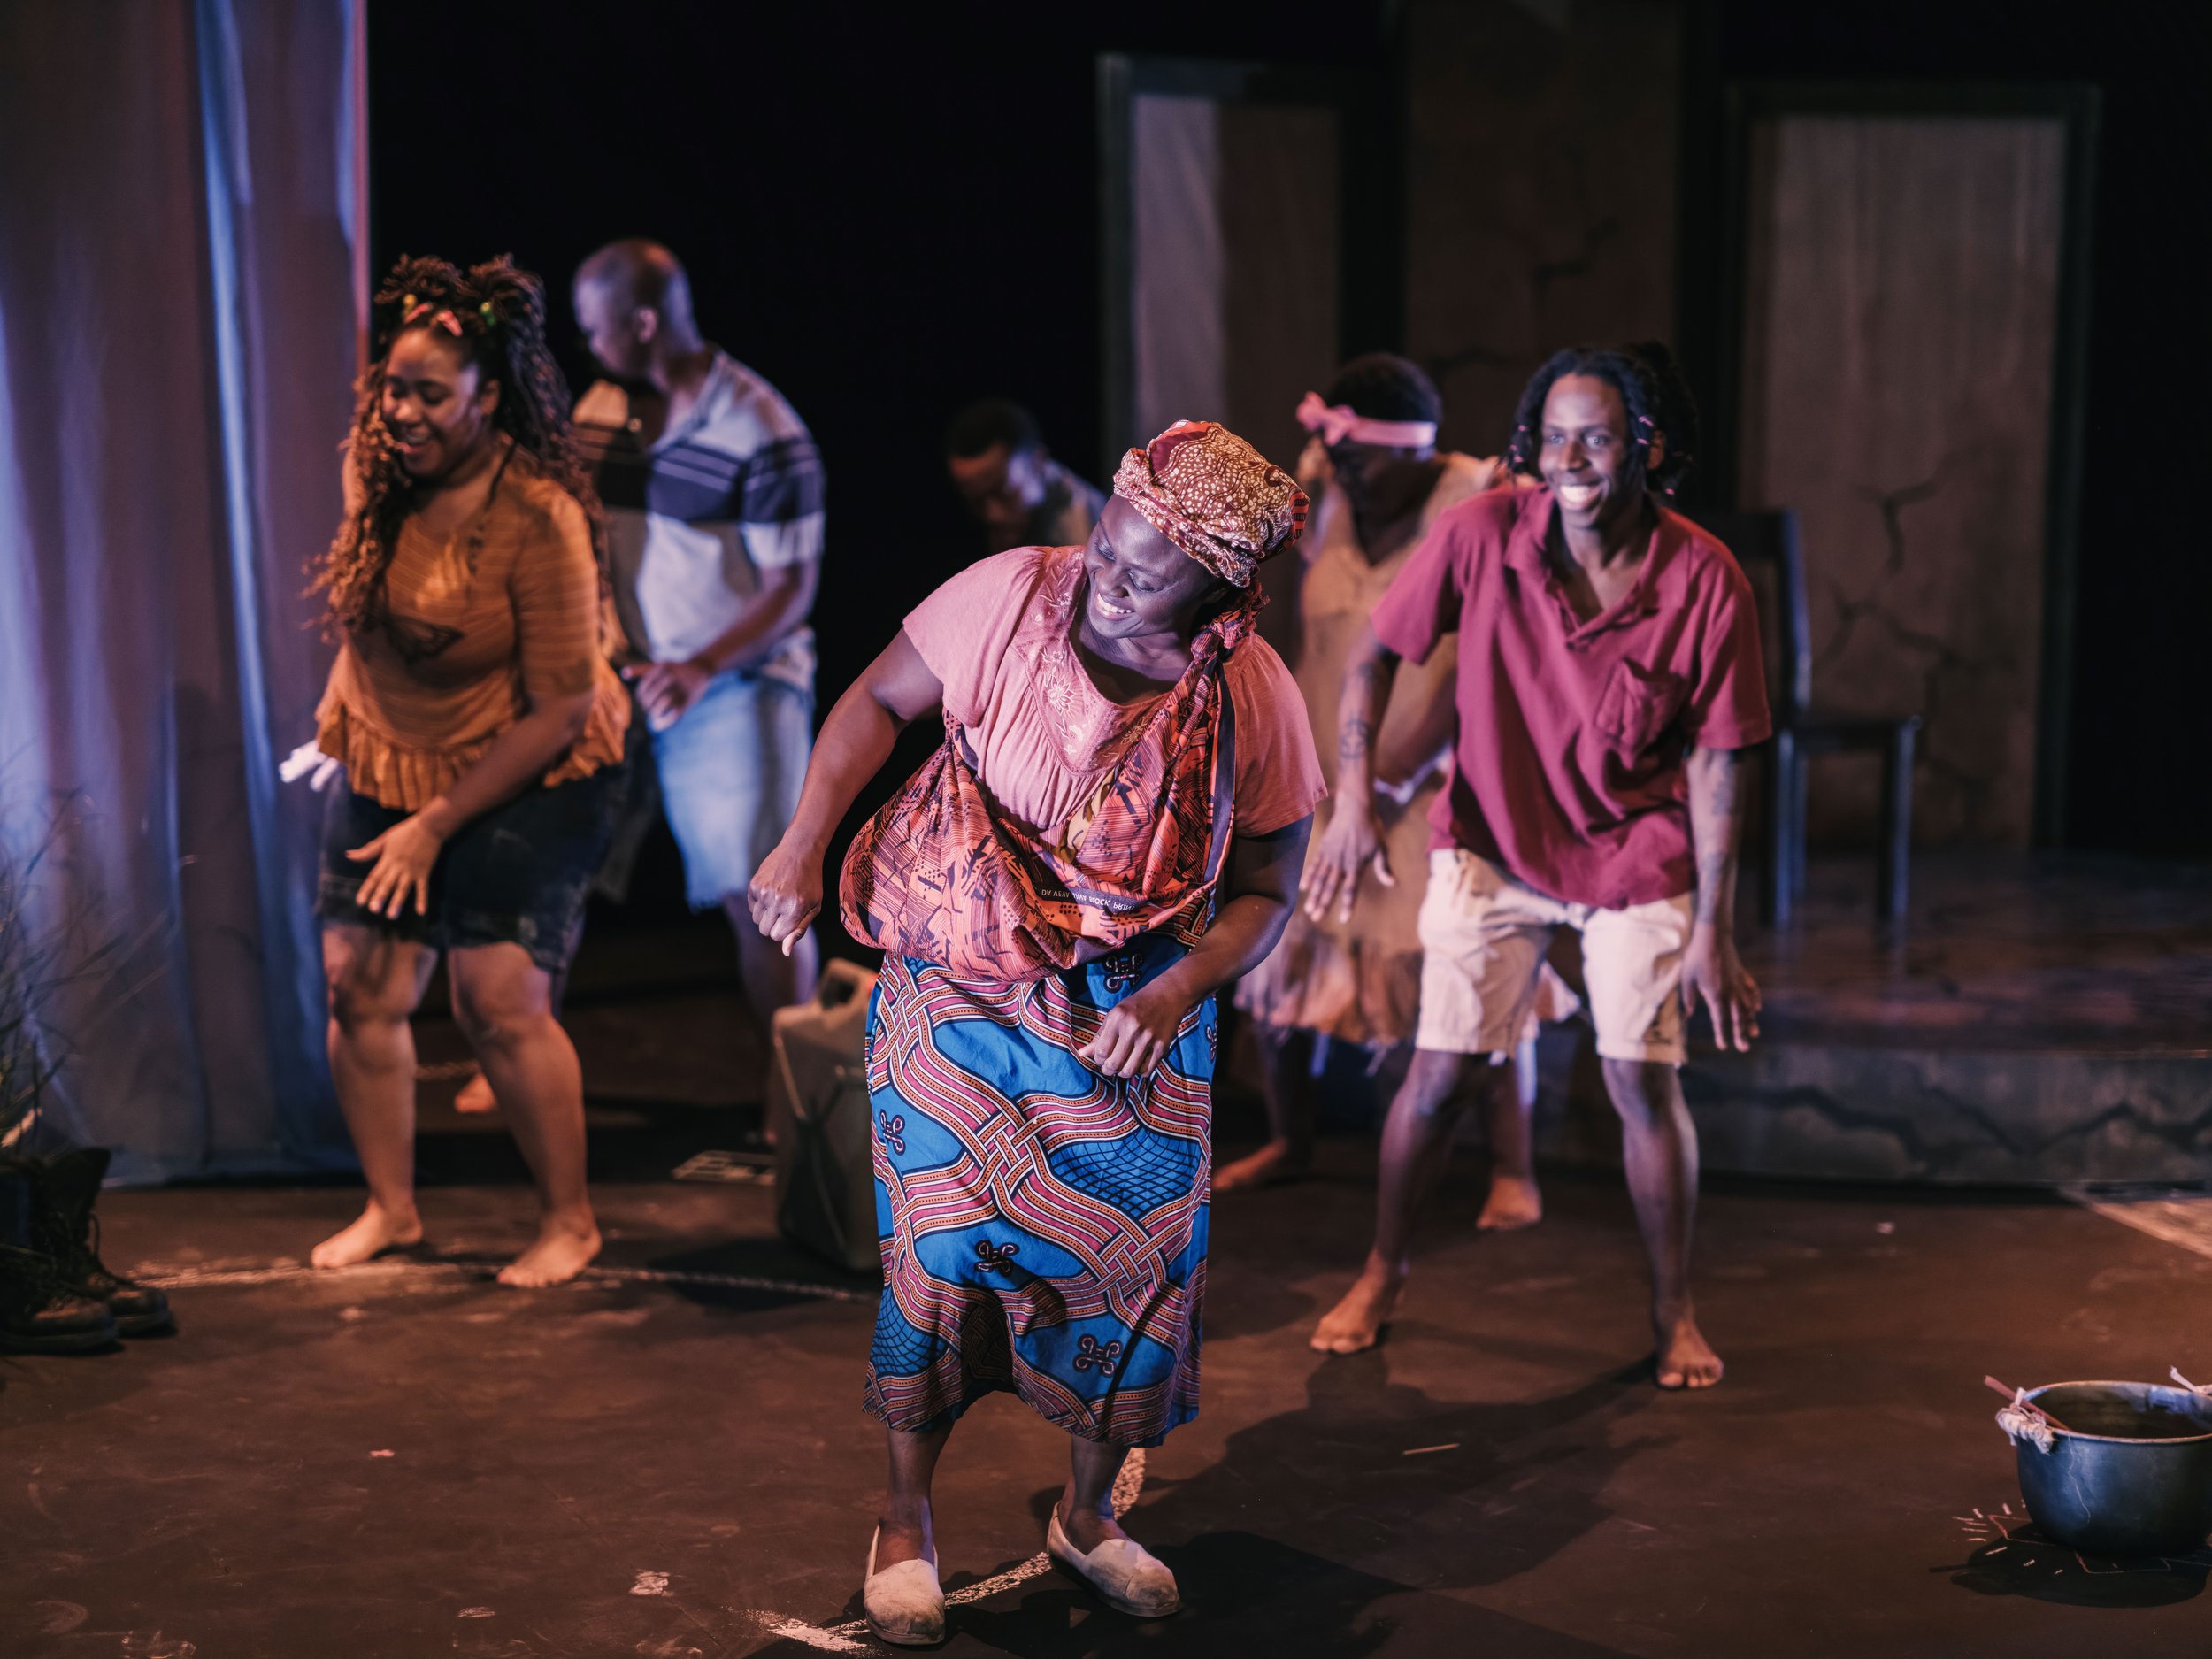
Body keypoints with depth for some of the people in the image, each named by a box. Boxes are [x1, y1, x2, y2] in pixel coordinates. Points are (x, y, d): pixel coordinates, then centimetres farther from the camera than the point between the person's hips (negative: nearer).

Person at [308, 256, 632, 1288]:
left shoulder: (537, 521, -25)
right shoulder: (375, 467, -6)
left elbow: (560, 710, -22)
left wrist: (438, 824, -19)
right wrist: (342, 698, 14)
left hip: (528, 780, -6)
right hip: (388, 766, 6)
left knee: (500, 1000, -14)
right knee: (360, 987, 2)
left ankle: (569, 1220, 5)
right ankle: (390, 1208, 20)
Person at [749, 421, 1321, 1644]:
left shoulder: (1258, 705, -11)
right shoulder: (1008, 595, -16)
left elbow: (1265, 892, -2)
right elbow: (881, 700, -3)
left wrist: (1176, 995, -18)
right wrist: (806, 838, -13)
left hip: (1138, 1000, 2)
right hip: (962, 981, -1)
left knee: (1144, 1245, -3)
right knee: (945, 1233, -10)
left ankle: (1088, 1514, 23)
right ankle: (906, 1517, 13)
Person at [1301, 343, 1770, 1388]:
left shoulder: (1705, 581, -17)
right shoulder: (1482, 535, -16)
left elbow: (1714, 763, -11)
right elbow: (1373, 657, -3)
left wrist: (1714, 931, -11)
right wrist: (1354, 800, -13)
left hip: (1638, 857, -1)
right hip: (1492, 846, 1)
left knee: (1644, 1079, -3)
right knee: (1440, 1073, 0)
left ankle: (1675, 1311, 18)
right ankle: (1381, 1274, 24)